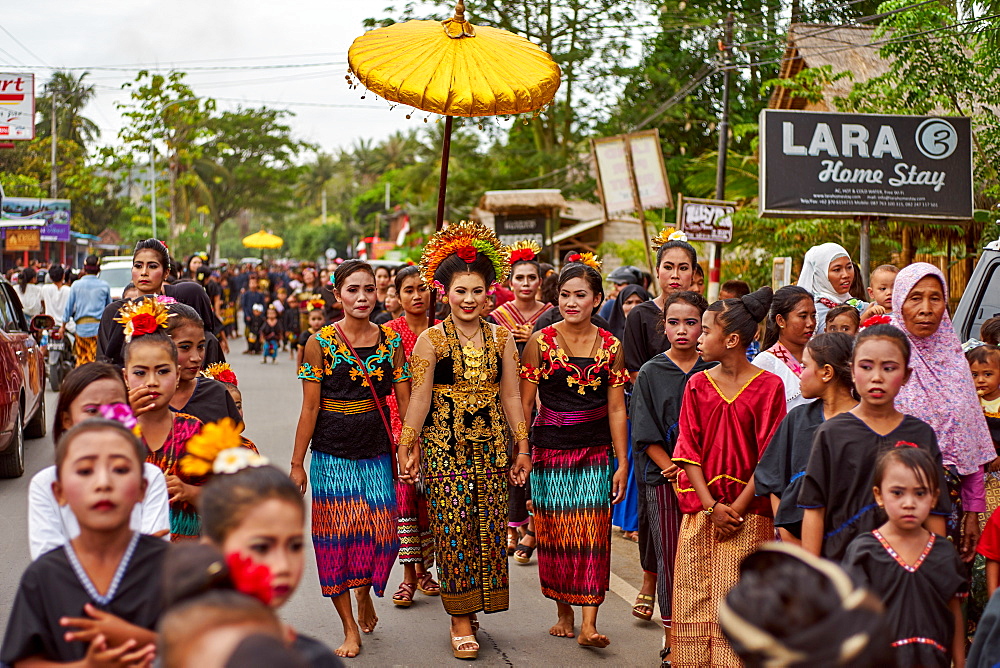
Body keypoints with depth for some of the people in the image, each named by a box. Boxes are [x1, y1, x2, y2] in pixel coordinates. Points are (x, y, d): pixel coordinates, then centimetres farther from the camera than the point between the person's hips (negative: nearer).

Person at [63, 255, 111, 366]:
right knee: (97, 360, -3)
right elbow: (109, 307, 12)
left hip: (81, 326, 1)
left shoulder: (76, 285, 3)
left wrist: (63, 326, 17)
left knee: (81, 359, 10)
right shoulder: (104, 286, 1)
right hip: (99, 326, -1)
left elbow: (69, 307, 7)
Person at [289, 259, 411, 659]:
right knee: (336, 536, 1)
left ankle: (365, 592, 35)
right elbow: (310, 408, -4)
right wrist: (297, 464, -4)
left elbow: (405, 402, 4)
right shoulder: (320, 343, -5)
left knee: (381, 533, 2)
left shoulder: (391, 341, 2)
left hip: (377, 453, 2)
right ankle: (350, 630, 14)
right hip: (332, 456, -2)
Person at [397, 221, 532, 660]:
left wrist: (522, 449, 8)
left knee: (488, 530, 4)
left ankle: (474, 606, 20)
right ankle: (461, 620, 7)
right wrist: (407, 449, -4)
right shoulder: (431, 340, -3)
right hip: (445, 447, -3)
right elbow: (420, 399, -3)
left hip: (492, 446, 3)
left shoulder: (501, 339, 6)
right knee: (453, 531, -4)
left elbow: (511, 397, 8)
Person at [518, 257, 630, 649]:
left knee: (593, 533, -4)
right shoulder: (541, 342, -2)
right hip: (550, 450, -1)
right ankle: (564, 612, 21)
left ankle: (588, 624, -5)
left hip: (595, 451, 1)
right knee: (555, 533, 5)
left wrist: (622, 462, 3)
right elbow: (524, 403, 1)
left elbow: (616, 409, 5)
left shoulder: (610, 346, 3)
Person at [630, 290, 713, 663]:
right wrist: (673, 470, -10)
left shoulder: (714, 372, 4)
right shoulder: (651, 373, 4)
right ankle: (672, 640, 12)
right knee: (670, 558, 2)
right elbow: (646, 435, 2)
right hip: (663, 479, 0)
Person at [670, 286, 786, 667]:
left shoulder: (768, 386, -4)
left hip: (748, 511, -3)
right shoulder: (697, 385, 5)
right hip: (699, 509, 3)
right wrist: (711, 506, -9)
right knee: (694, 597, 4)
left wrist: (737, 507, -12)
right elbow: (688, 451, 2)